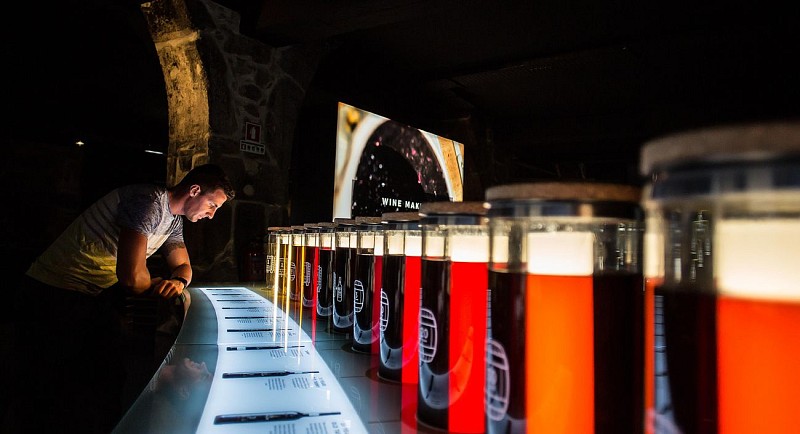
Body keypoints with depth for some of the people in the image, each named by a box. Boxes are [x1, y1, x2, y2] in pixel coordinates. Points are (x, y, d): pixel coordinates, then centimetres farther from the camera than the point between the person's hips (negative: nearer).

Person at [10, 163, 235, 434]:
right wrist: (157, 284, -7)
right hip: (54, 297, -9)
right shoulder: (149, 202, -24)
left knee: (111, 381, 9)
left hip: (97, 300, 9)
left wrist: (178, 281, -12)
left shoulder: (173, 219, 8)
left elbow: (183, 266, 13)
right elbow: (132, 276, -30)